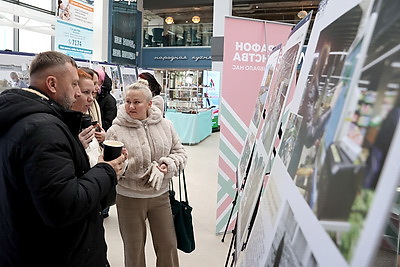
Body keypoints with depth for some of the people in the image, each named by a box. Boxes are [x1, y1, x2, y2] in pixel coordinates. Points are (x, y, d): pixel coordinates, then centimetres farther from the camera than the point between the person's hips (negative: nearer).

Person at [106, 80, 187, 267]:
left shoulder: (165, 125, -2)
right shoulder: (115, 131, -12)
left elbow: (179, 152, 5)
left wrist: (168, 165, -17)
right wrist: (147, 171, -23)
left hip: (160, 195, 3)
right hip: (129, 198, -2)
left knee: (168, 244, 17)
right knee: (134, 249, 16)